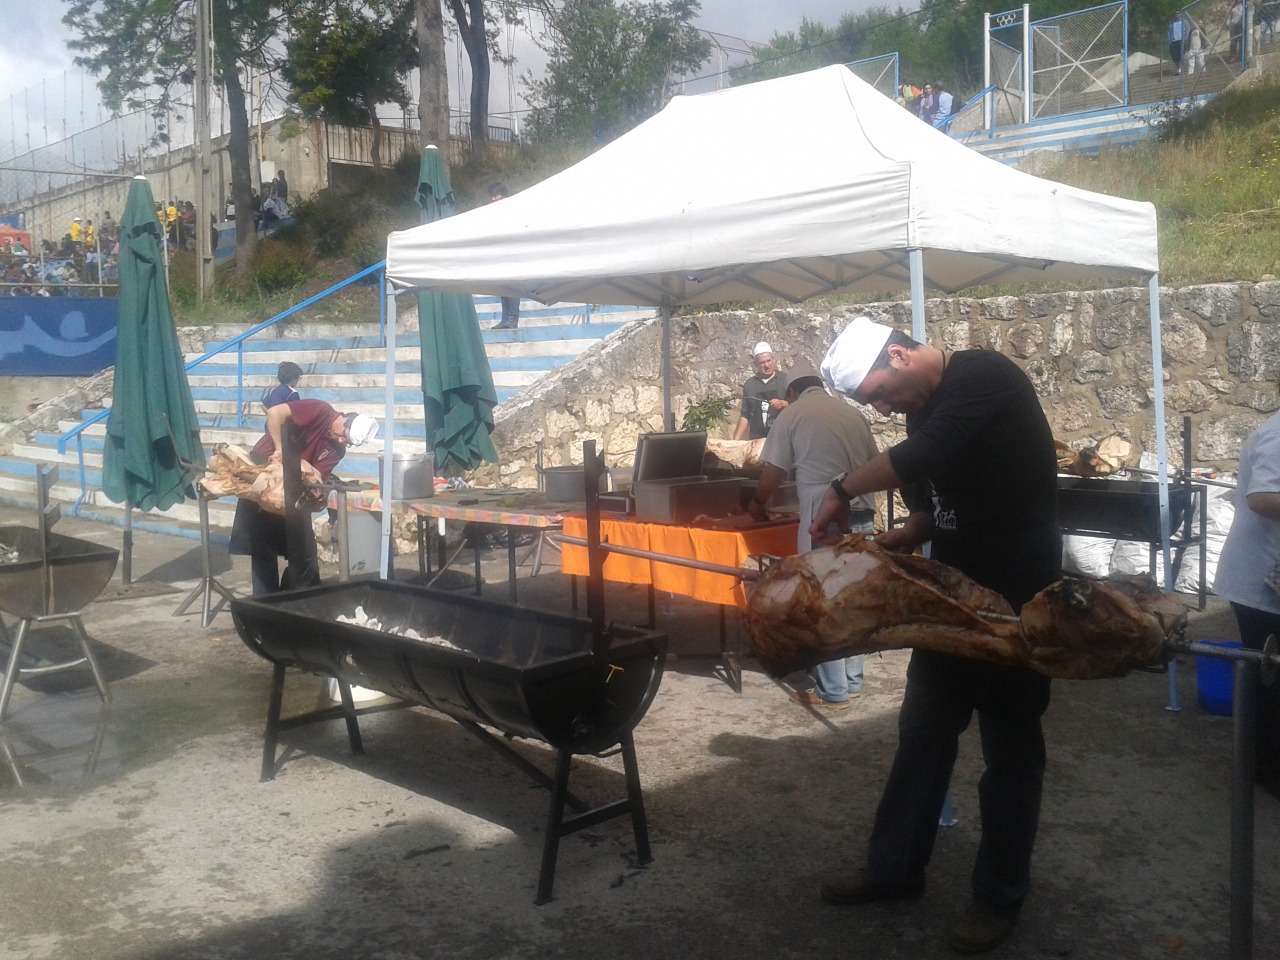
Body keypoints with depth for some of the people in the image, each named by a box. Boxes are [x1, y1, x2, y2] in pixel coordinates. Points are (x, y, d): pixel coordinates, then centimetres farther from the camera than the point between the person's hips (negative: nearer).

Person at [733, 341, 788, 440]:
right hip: (756, 439, 2)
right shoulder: (749, 384, 10)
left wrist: (783, 404, -19)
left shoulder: (785, 380, 2)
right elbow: (745, 415, 13)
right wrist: (736, 439, 5)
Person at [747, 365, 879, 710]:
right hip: (862, 514, 6)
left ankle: (833, 692, 6)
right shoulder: (851, 412, 14)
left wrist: (757, 504, 21)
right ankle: (852, 681, 22)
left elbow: (773, 474, 3)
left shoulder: (792, 414, 1)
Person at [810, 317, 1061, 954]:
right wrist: (904, 537, -5)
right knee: (922, 732, 12)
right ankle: (893, 868, 26)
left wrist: (843, 490, -23)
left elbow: (928, 454, -34)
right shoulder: (927, 408, 8)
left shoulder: (983, 375, -17)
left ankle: (999, 897, 19)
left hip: (1017, 598, -8)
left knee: (1010, 747, 4)